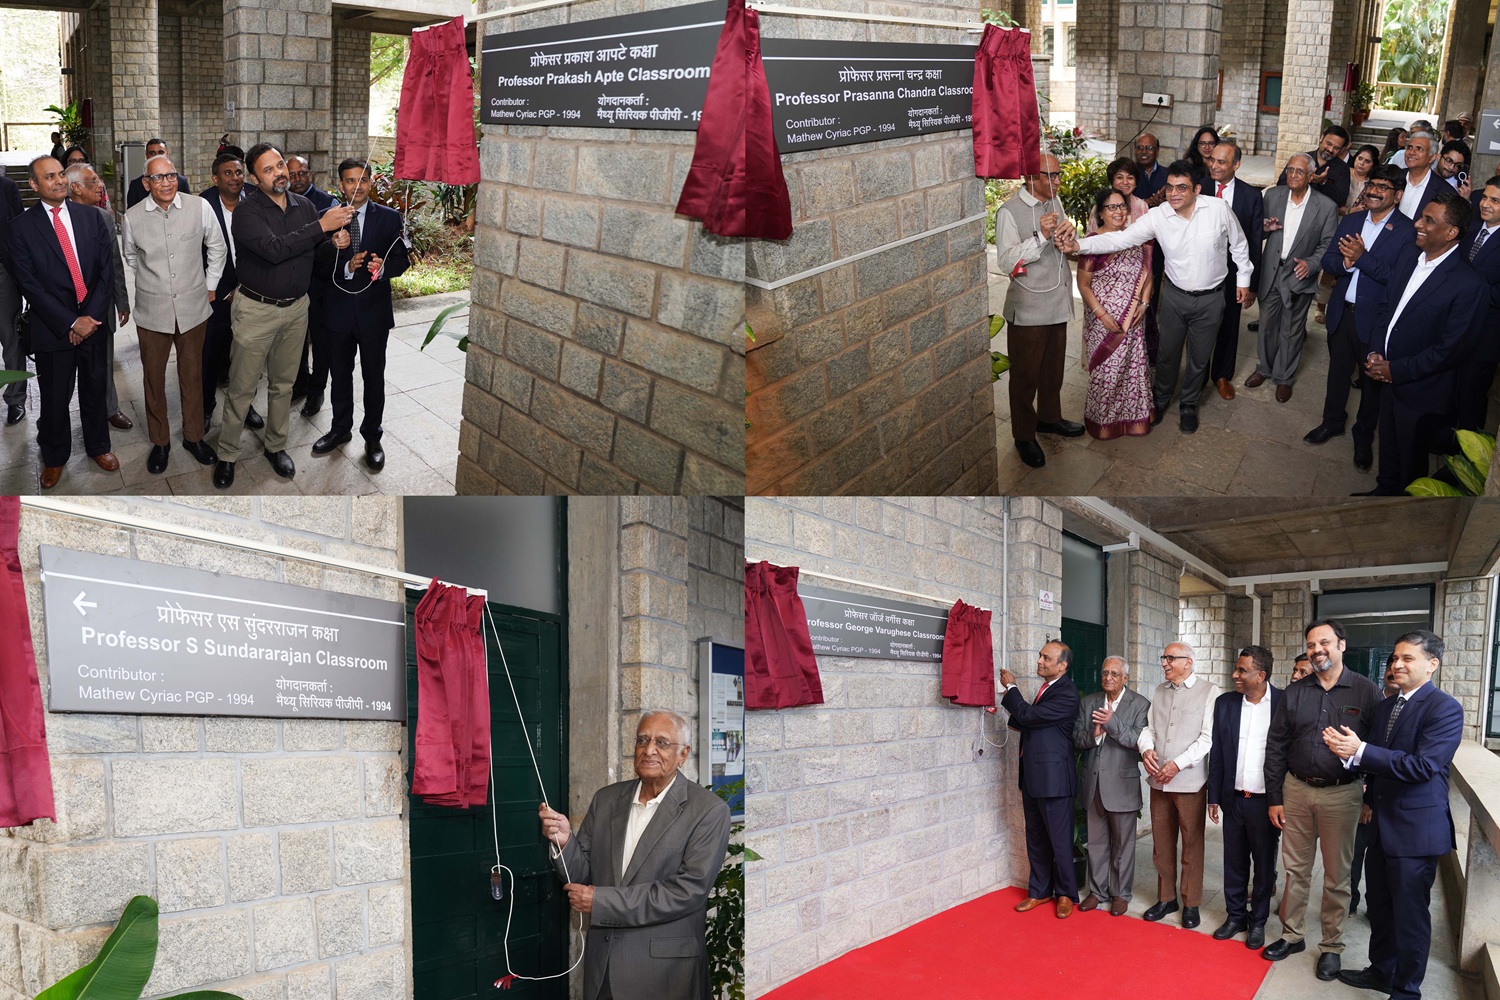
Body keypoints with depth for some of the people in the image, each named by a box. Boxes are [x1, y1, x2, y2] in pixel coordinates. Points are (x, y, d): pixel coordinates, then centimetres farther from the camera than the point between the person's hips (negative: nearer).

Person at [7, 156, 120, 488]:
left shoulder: (90, 216, 3)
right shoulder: (22, 226, -5)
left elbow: (107, 268, -1)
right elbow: (29, 283, -9)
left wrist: (92, 316, -11)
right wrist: (69, 323, -14)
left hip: (94, 322, 2)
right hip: (53, 328, -2)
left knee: (95, 390, 16)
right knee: (55, 398, 9)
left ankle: (98, 446, 36)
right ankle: (55, 457, 29)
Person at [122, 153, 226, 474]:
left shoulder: (200, 207, -9)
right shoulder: (133, 217, -8)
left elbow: (217, 248, 7)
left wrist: (209, 287, 10)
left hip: (193, 307, 0)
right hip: (152, 311, 0)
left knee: (192, 375, 13)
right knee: (153, 378, 9)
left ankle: (193, 436, 29)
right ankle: (160, 442, 24)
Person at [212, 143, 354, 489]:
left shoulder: (304, 205, 3)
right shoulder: (247, 210, -14)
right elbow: (273, 249, -29)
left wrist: (338, 238, -12)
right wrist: (321, 226, -30)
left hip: (297, 307, 5)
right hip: (257, 310, -5)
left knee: (283, 383, 17)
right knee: (242, 388, 1)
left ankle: (275, 446, 32)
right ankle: (227, 454, 13)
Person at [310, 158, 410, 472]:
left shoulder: (389, 217, -2)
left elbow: (401, 259, -2)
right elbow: (319, 263, -2)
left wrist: (383, 267, -23)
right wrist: (346, 266, -21)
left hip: (374, 310, -2)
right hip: (338, 308, 2)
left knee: (374, 377, 7)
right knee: (340, 374, 16)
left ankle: (372, 437, 19)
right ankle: (340, 429, 33)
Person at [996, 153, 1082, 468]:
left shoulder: (1055, 202, 7)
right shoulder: (1009, 212, -15)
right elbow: (1007, 262, -21)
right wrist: (1041, 237, -31)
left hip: (1057, 302, 7)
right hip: (1028, 309, -7)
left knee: (1053, 368, 21)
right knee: (1026, 374, 5)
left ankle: (1049, 417, 40)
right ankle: (1024, 436, 18)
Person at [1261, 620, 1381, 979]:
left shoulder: (1366, 691, -5)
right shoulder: (1295, 693, 3)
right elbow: (1275, 746, 6)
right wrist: (1274, 798, 3)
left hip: (1341, 794, -3)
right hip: (1296, 791, 3)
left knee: (1337, 875, 7)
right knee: (1295, 869, 11)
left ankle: (1331, 946, 20)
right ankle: (1291, 935, 25)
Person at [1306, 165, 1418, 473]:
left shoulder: (1408, 231, -14)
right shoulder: (1351, 221, 5)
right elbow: (1328, 261, 1)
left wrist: (1362, 258, -27)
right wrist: (1346, 262, -20)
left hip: (1375, 319, -5)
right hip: (1342, 311, 5)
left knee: (1372, 381, 11)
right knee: (1338, 370, 21)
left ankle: (1364, 438, 28)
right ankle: (1332, 422, 41)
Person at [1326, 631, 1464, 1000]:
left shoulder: (1445, 708, -15)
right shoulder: (1386, 706, 10)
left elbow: (1423, 765, -25)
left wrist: (1360, 751, -27)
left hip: (1415, 828, -8)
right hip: (1381, 824, 8)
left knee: (1410, 913, 3)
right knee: (1379, 904, 19)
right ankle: (1382, 970, 35)